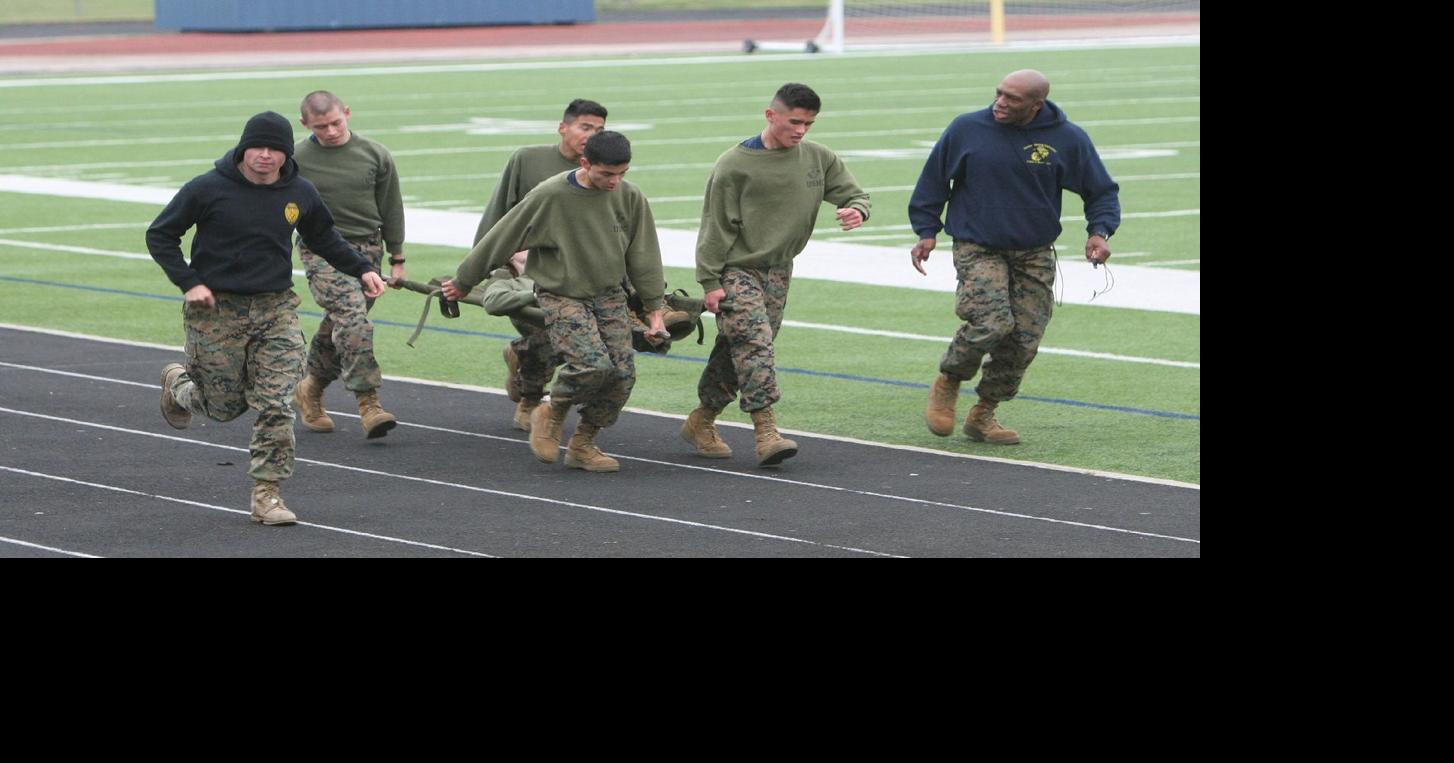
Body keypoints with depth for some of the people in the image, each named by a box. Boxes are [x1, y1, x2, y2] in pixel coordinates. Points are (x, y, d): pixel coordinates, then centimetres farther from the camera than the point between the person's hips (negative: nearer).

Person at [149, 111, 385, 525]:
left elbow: (324, 238, 21)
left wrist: (362, 268, 9)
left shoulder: (300, 194, 1)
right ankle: (177, 383, 39)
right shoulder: (209, 189, -11)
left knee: (276, 404, -9)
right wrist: (188, 282, -12)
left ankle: (266, 493, -2)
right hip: (216, 309, -3)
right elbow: (159, 235, -2)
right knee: (225, 406, 6)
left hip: (276, 309, 3)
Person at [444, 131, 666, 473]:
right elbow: (502, 239, -7)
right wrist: (464, 282, 1)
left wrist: (654, 308, 6)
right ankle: (552, 416, 4)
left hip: (609, 295, 5)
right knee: (592, 364, -24)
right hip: (562, 296, -5)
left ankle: (583, 445, 12)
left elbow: (643, 256, 6)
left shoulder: (630, 198, -5)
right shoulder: (550, 196, -16)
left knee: (622, 374, -6)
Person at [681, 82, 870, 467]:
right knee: (755, 344, -19)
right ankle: (766, 431, -23)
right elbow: (716, 227, -8)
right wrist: (710, 282, -11)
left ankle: (701, 423, 24)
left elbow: (854, 193, 12)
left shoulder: (818, 158, 3)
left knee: (735, 351, 9)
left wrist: (857, 210, -14)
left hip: (777, 273, 5)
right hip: (736, 270, -5)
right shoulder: (735, 165, -11)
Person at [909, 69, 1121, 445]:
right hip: (977, 250, -2)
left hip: (1035, 257, 3)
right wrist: (926, 232, 5)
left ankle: (983, 415, 16)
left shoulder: (1068, 139, -3)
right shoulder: (966, 129, -4)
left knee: (1023, 341, -2)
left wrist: (1099, 232, -10)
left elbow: (1102, 192, 7)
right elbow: (934, 180, 9)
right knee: (992, 323, -23)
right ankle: (947, 383, 3)